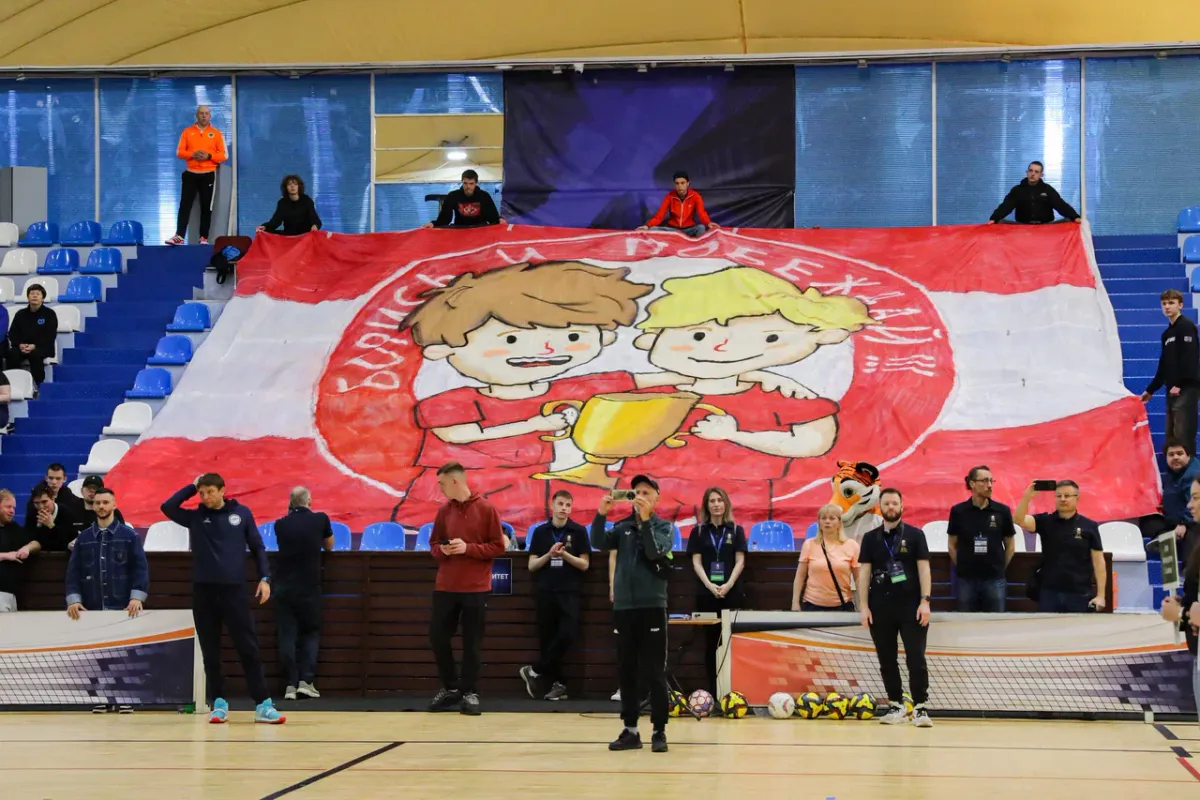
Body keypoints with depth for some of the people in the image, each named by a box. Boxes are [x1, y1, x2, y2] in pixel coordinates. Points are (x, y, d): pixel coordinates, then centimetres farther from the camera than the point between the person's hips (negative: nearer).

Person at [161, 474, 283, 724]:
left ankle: (263, 704, -3)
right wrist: (193, 486, -3)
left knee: (248, 648, -3)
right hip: (203, 590, 1)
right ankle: (218, 703, 11)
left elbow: (257, 547, 8)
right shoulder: (195, 517, 5)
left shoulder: (242, 513, 5)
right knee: (210, 652, 4)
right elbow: (168, 507, -9)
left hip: (233, 589, -1)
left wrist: (264, 578, -2)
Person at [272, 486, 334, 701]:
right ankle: (306, 680, -1)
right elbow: (329, 546, 14)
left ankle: (290, 684, -2)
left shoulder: (280, 524, 1)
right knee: (310, 633, 12)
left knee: (286, 635, 4)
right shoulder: (320, 520, -1)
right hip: (310, 588, -1)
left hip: (284, 588, 1)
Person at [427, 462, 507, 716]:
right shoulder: (444, 511, 7)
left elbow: (498, 547, -5)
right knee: (437, 637, 4)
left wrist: (468, 548, -16)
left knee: (472, 642, 1)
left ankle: (470, 693, 10)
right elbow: (434, 545, 14)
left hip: (475, 588, -4)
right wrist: (442, 550, -9)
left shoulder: (486, 509, -5)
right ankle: (450, 688, 20)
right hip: (445, 587, 4)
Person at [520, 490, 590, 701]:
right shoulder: (540, 531, 7)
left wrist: (564, 555, -15)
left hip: (569, 592, -2)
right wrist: (549, 554, -11)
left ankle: (535, 671, -2)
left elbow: (584, 564, 0)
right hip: (545, 592, 2)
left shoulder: (579, 531, 3)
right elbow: (532, 565, 5)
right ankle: (558, 683, 9)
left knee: (567, 635, -16)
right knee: (547, 639, 1)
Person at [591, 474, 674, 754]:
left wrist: (645, 519, -22)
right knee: (626, 672, 6)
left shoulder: (664, 527, 2)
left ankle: (659, 731, 1)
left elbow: (654, 551, -16)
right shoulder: (623, 527, 10)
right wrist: (601, 514, -18)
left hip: (652, 606, -3)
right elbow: (598, 542, -5)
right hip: (623, 606, 3)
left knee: (654, 672, -3)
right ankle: (630, 730, 12)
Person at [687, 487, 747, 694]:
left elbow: (740, 562, 2)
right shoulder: (698, 531, 8)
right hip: (706, 592, 0)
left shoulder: (736, 530, 8)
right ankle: (713, 691, 2)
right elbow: (696, 563, 2)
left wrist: (728, 585, -12)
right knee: (711, 642, 1)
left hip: (732, 591, 0)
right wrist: (709, 585, -13)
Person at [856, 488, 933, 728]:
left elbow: (923, 568, 0)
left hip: (911, 606, -3)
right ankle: (897, 707, 14)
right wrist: (863, 605, -1)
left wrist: (925, 601, -9)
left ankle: (920, 708, -5)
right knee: (887, 660, 6)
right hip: (880, 607, 3)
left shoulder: (915, 535, 3)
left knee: (916, 658, -7)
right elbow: (864, 572, 7)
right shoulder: (870, 538, 9)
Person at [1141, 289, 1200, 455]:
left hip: (1186, 388, -9)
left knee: (1183, 433, -14)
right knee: (1171, 435, 8)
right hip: (1173, 390, 9)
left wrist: (1179, 384, -22)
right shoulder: (1167, 333, 19)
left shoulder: (1187, 326, -6)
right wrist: (1150, 390, 23)